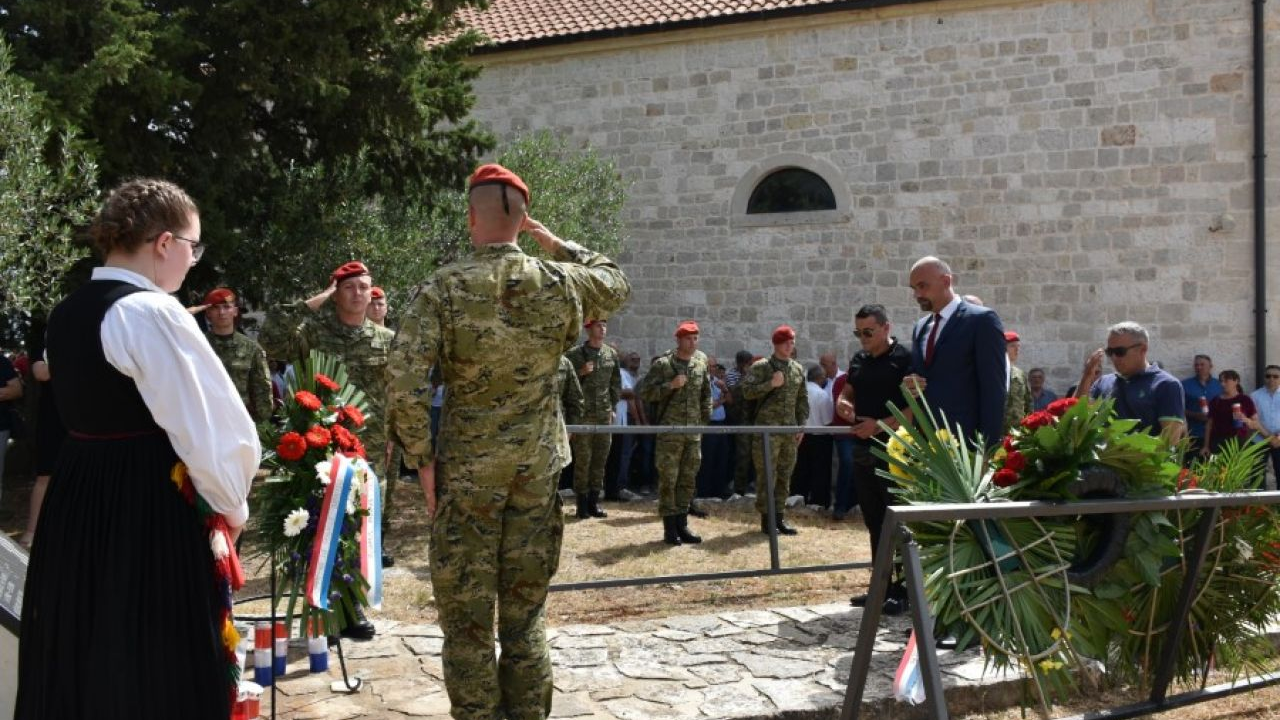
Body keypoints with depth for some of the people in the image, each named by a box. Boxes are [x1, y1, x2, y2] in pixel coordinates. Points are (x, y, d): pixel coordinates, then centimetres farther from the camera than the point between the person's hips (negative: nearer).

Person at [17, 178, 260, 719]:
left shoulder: (66, 314, 10)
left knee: (84, 660, 20)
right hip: (148, 510, -8)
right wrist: (231, 506, -1)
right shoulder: (151, 313, -17)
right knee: (155, 669, 3)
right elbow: (213, 426, -18)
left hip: (75, 502, 9)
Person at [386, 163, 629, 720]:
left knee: (466, 617, 8)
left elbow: (404, 388, -18)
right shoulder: (559, 283, -3)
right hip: (538, 469, 3)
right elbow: (616, 284, 20)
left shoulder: (445, 289, -11)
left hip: (466, 472, -3)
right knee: (525, 615, 14)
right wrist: (557, 245, 17)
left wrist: (422, 458, -6)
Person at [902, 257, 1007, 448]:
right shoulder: (920, 327, 17)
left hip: (966, 441, -6)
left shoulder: (982, 319, -5)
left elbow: (994, 387, -10)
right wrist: (911, 385, 0)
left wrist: (989, 445, -16)